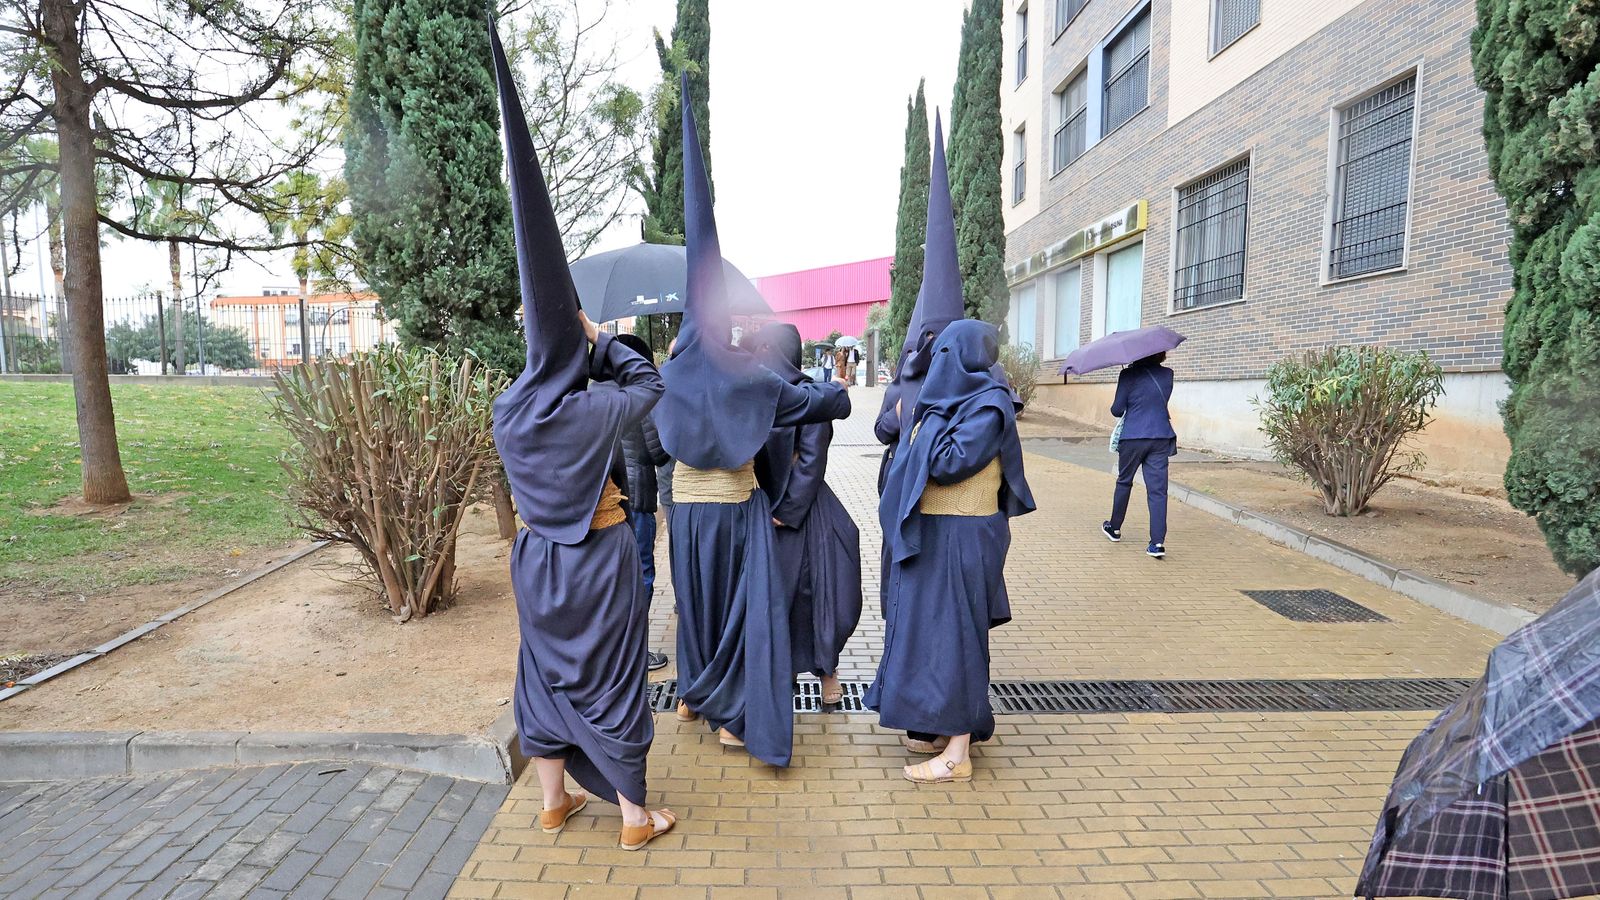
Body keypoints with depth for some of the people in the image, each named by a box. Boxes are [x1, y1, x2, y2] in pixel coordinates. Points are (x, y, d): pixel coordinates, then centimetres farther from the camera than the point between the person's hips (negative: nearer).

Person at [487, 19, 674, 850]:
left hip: (535, 557, 5)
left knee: (544, 674, 20)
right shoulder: (601, 408, -19)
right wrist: (596, 338, 1)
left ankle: (553, 802, 35)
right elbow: (649, 383, 1)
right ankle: (634, 818, 22)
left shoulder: (509, 409, -6)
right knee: (610, 682, 8)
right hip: (599, 558, -4)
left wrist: (555, 329, 8)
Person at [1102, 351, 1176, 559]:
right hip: (1161, 437, 3)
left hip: (1133, 438, -2)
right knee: (1157, 490, 0)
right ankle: (1158, 542, -6)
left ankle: (1115, 528, 31)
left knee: (1124, 482, 17)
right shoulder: (1167, 374, 4)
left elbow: (1116, 410, -5)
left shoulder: (1129, 375, -8)